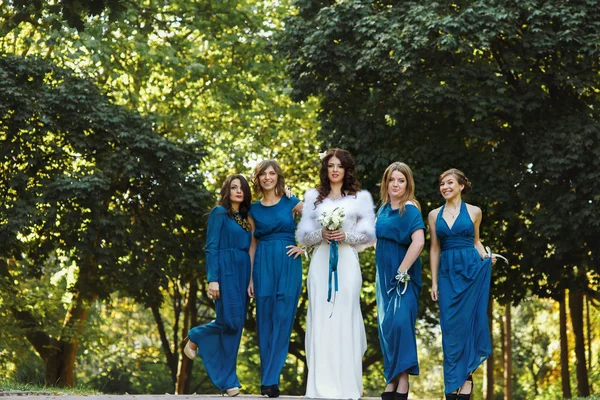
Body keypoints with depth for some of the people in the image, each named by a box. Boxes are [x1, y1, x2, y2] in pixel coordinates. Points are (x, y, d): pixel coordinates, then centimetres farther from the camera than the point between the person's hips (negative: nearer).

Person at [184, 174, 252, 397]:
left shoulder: (244, 218, 18)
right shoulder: (219, 213, -2)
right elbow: (211, 248, -8)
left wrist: (250, 281, 10)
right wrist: (212, 279, -17)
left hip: (242, 273, 7)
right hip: (225, 272, -7)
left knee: (236, 323, 3)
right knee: (231, 321, -11)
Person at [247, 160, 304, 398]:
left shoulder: (291, 203, 3)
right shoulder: (254, 209, 11)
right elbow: (253, 245, 12)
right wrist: (250, 278, 7)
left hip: (288, 264, -2)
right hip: (264, 265, 2)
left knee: (282, 320, -7)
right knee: (265, 321, 1)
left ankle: (272, 380, -6)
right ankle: (266, 381, 8)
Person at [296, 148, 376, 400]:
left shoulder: (360, 198, 10)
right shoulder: (313, 197, 14)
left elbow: (369, 235, 6)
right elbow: (303, 234, 11)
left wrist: (346, 236, -10)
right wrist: (321, 234, -9)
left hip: (347, 263, -1)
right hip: (321, 263, 1)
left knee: (345, 318, -7)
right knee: (321, 319, -4)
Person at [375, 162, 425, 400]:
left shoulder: (410, 209, -10)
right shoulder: (384, 208, 12)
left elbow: (418, 242, -21)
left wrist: (401, 272, -19)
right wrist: (380, 276, 10)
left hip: (402, 275, -7)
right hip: (384, 275, 7)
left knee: (399, 323, -14)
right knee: (386, 327, 7)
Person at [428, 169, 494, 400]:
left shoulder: (473, 212, 5)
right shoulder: (435, 215, 10)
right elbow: (435, 249, 10)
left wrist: (486, 258, -5)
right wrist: (434, 282, 6)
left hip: (471, 270, -2)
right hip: (447, 273, 2)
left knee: (467, 322, -3)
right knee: (450, 327, -1)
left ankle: (466, 377, 4)